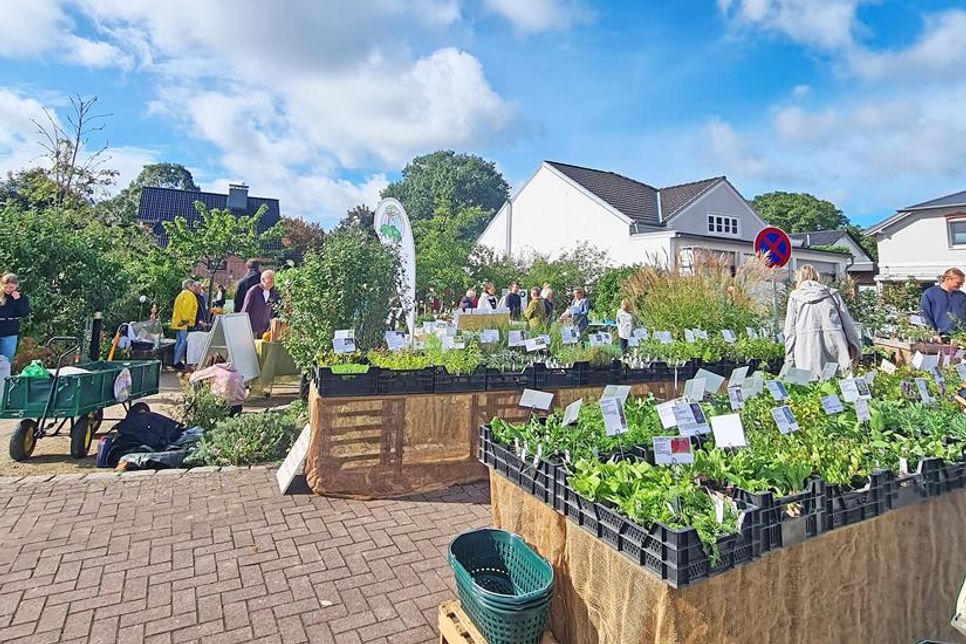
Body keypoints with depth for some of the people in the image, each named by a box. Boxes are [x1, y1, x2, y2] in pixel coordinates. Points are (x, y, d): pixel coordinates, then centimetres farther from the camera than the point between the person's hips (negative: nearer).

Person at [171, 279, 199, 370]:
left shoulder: (181, 294, 24)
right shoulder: (188, 295, -7)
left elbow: (177, 308, 21)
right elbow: (186, 308, -18)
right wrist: (185, 320, -20)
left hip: (177, 322, 11)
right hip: (184, 323, -10)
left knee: (179, 342, 12)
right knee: (184, 341, -10)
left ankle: (175, 361, 15)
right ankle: (176, 362, -11)